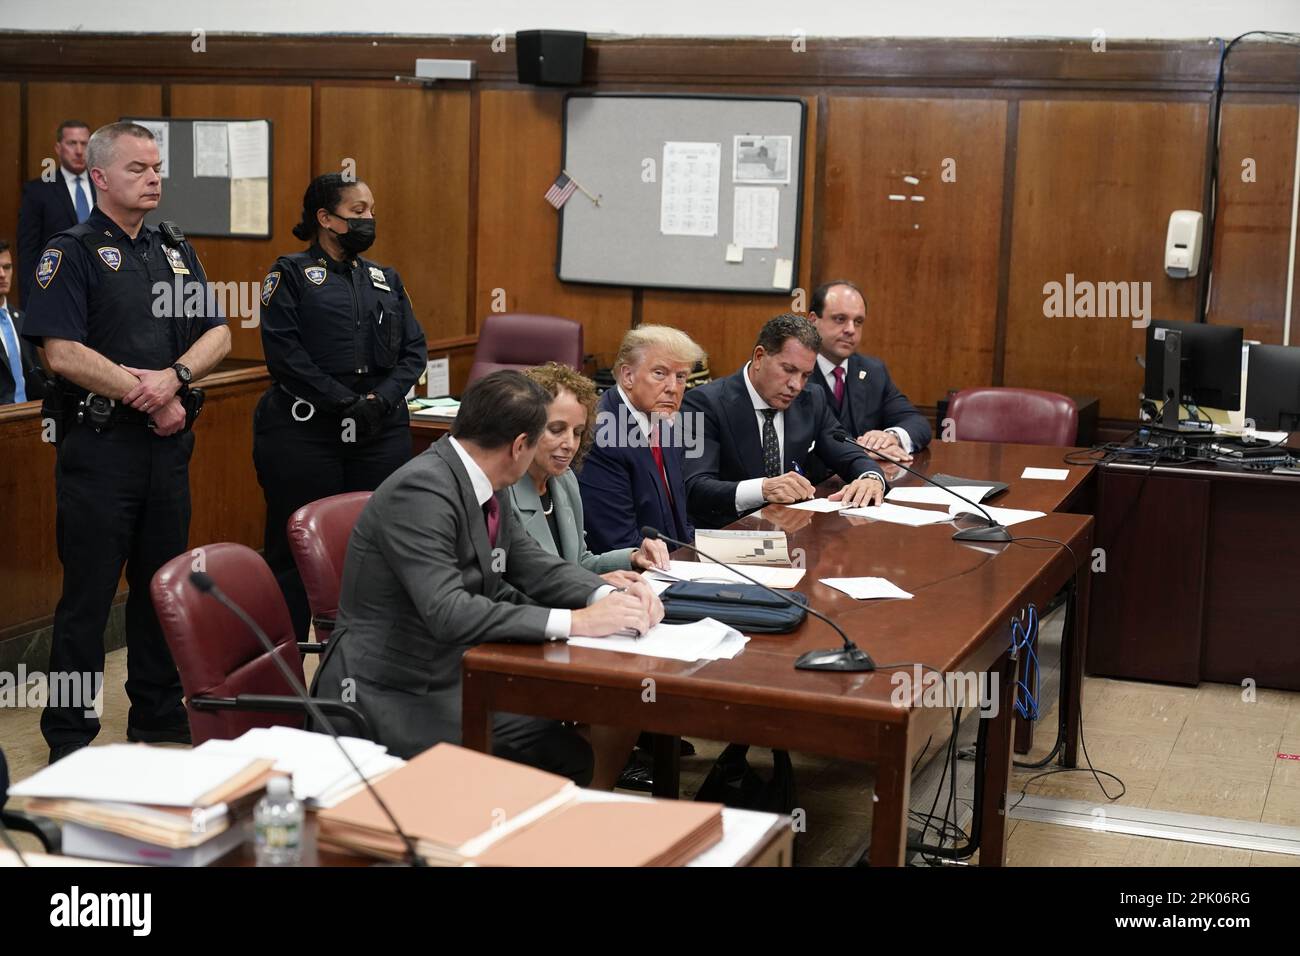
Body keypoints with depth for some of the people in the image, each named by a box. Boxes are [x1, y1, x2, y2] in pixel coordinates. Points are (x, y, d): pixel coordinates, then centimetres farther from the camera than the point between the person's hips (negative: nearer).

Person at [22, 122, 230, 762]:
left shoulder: (177, 252, 14)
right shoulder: (72, 253, -5)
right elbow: (62, 353, -15)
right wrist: (149, 398, -13)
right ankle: (69, 742, 9)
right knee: (88, 594, -1)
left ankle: (160, 723, 25)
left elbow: (218, 335, 9)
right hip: (99, 443, -6)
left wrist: (174, 377, -11)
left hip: (169, 444, 6)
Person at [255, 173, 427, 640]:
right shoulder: (291, 273, 2)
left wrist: (380, 400, -8)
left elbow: (414, 351, 10)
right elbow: (284, 352, -10)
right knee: (295, 554, -1)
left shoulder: (387, 280, 17)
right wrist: (346, 403, -15)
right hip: (305, 431, -4)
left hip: (381, 433, 5)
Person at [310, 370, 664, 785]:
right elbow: (448, 613, -31)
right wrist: (575, 622, -31)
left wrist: (610, 596, -9)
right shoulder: (421, 491, -23)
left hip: (455, 671, 9)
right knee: (570, 754, -19)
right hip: (396, 698, -9)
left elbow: (533, 564, 11)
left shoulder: (485, 487, 5)